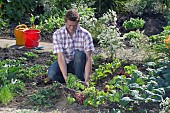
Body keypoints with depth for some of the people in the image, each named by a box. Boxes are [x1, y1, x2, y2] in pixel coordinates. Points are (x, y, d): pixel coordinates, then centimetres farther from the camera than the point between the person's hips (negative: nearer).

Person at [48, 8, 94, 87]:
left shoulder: (85, 34, -19)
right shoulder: (57, 34, -16)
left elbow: (88, 58, -23)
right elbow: (61, 57, -23)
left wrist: (86, 80, -33)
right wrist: (66, 78, -35)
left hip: (79, 64, 0)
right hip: (65, 63, 1)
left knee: (79, 53, -33)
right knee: (52, 74, -29)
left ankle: (80, 80, -15)